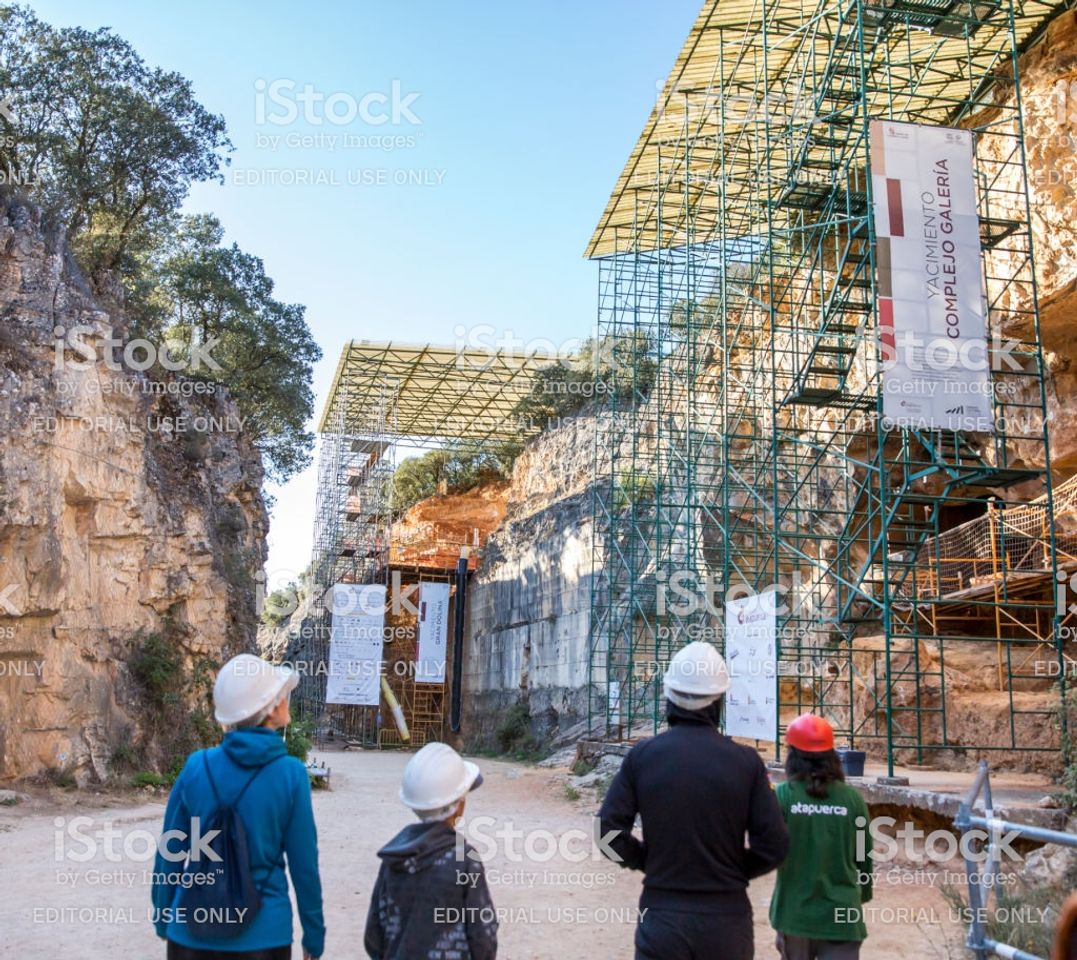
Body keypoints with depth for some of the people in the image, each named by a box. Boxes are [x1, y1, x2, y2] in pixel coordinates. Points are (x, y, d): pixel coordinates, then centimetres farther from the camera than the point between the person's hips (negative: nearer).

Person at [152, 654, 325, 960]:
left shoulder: (197, 766, -7)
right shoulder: (290, 774, -12)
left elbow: (170, 851, 1)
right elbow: (304, 863, -7)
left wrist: (163, 919, 15)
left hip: (193, 930, 2)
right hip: (262, 932, -2)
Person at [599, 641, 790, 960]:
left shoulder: (642, 756, -7)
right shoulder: (745, 761, -9)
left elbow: (609, 830, -7)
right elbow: (773, 845, -7)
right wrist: (736, 871, 10)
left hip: (662, 915, 0)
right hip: (726, 917, 0)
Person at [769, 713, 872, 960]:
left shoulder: (782, 795, -11)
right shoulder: (852, 798, -4)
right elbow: (864, 855, 4)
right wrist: (864, 893, 20)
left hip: (795, 911, 0)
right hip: (841, 913, 0)